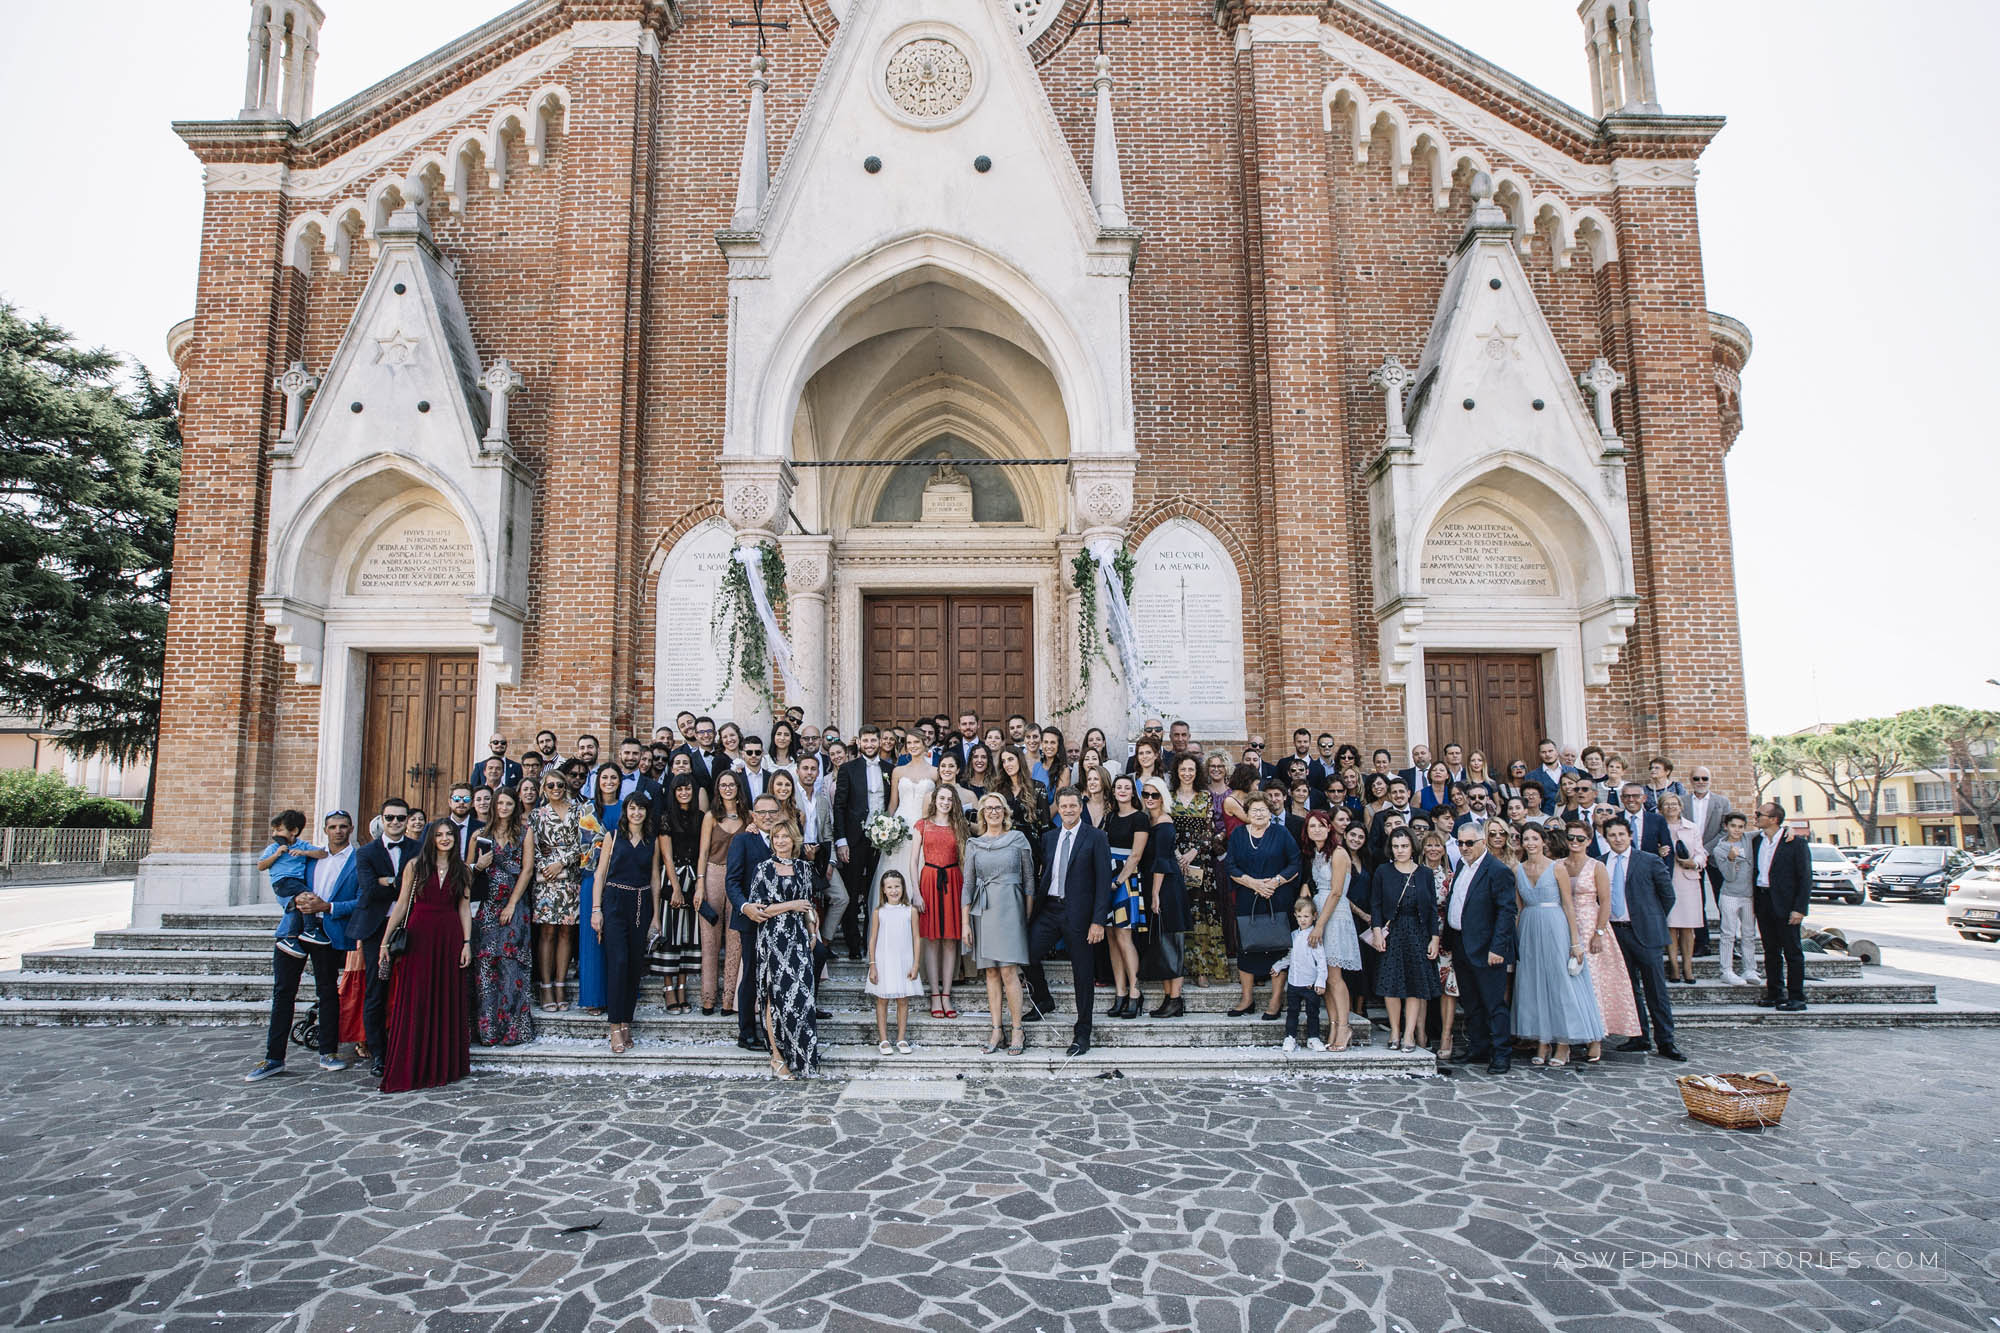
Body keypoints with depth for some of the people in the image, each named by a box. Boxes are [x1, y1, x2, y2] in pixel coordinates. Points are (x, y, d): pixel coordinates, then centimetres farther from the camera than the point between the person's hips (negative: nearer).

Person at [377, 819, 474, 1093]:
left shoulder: (462, 870, 9)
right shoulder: (415, 865, 3)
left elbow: (464, 908, 7)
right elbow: (402, 904, 3)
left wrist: (466, 943, -1)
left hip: (449, 938, 2)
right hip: (418, 937, -1)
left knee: (447, 1003, 4)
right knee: (414, 1002, -2)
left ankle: (444, 1068, 13)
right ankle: (409, 1070, 6)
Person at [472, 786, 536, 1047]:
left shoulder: (524, 831, 4)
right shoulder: (484, 833, 11)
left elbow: (527, 870, -1)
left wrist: (511, 904, -7)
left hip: (513, 904, -2)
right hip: (486, 904, 2)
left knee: (510, 963, -5)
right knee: (484, 962, -3)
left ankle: (511, 1027, 0)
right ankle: (486, 1027, 3)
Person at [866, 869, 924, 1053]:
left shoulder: (910, 911, 0)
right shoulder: (878, 912, 0)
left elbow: (916, 939, 3)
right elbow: (872, 940, 3)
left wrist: (915, 964, -1)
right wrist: (872, 965, -2)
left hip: (904, 962, 0)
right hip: (883, 962, 0)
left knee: (903, 1000, 4)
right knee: (882, 1000, 4)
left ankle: (901, 1039, 14)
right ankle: (883, 1039, 12)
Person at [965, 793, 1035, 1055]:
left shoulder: (1018, 838, 3)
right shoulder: (973, 844, 9)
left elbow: (1029, 878, 6)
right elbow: (968, 884, 10)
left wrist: (1029, 913, 1)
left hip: (1010, 908, -3)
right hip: (983, 911, 3)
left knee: (1008, 972, -8)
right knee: (991, 972, 6)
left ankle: (1017, 1031, 0)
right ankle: (996, 1031, 11)